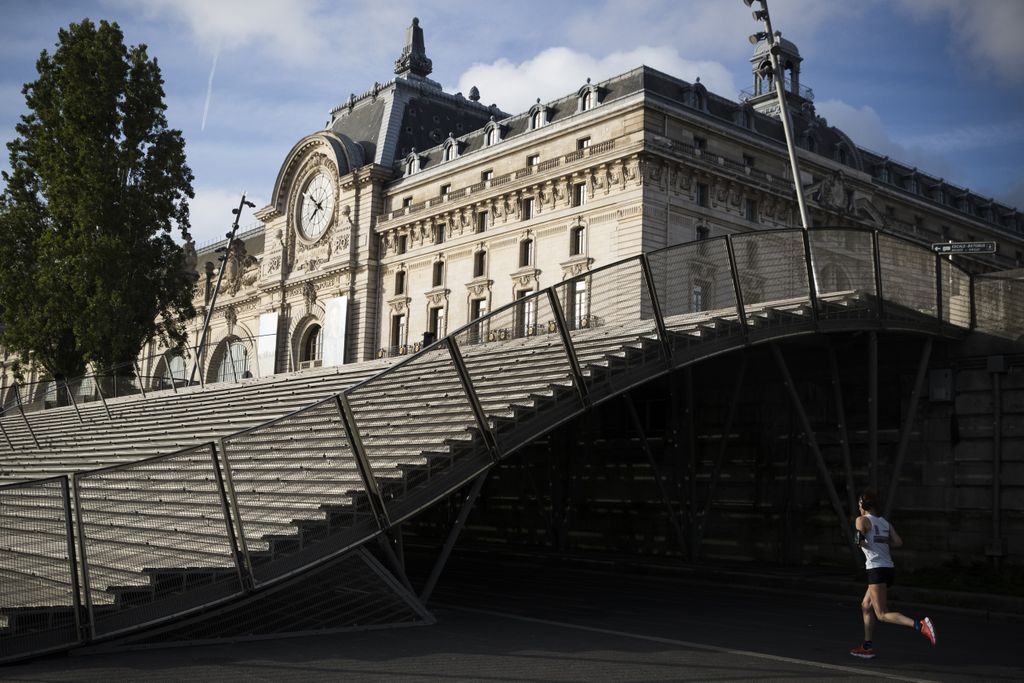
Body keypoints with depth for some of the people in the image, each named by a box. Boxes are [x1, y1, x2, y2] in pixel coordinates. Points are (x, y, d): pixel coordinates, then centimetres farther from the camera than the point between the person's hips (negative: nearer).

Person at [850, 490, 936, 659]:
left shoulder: (862, 520, -3)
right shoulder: (885, 522, 15)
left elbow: (860, 540, -19)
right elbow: (898, 542, 3)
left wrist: (862, 542, 3)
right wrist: (881, 543, 16)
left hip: (877, 569, -8)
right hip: (889, 568, 8)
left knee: (882, 615, -8)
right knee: (866, 606, 20)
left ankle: (919, 625, -28)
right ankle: (867, 647, 20)